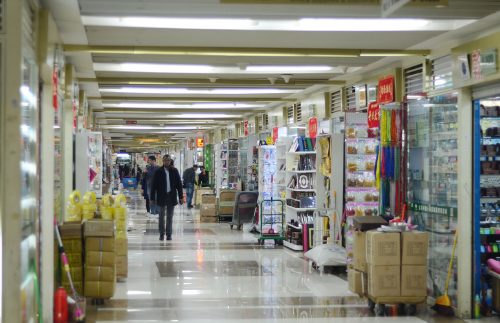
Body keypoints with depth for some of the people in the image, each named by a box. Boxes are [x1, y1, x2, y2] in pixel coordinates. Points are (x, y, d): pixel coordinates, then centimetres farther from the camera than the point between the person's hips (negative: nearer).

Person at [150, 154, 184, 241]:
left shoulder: (174, 171, 3)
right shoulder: (158, 172, -1)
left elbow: (179, 184, 5)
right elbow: (154, 185, 1)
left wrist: (181, 197, 2)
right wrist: (152, 198, -3)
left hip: (172, 197, 1)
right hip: (162, 197, -1)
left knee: (170, 216, 6)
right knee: (162, 216, 6)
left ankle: (169, 234, 13)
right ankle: (162, 234, 15)